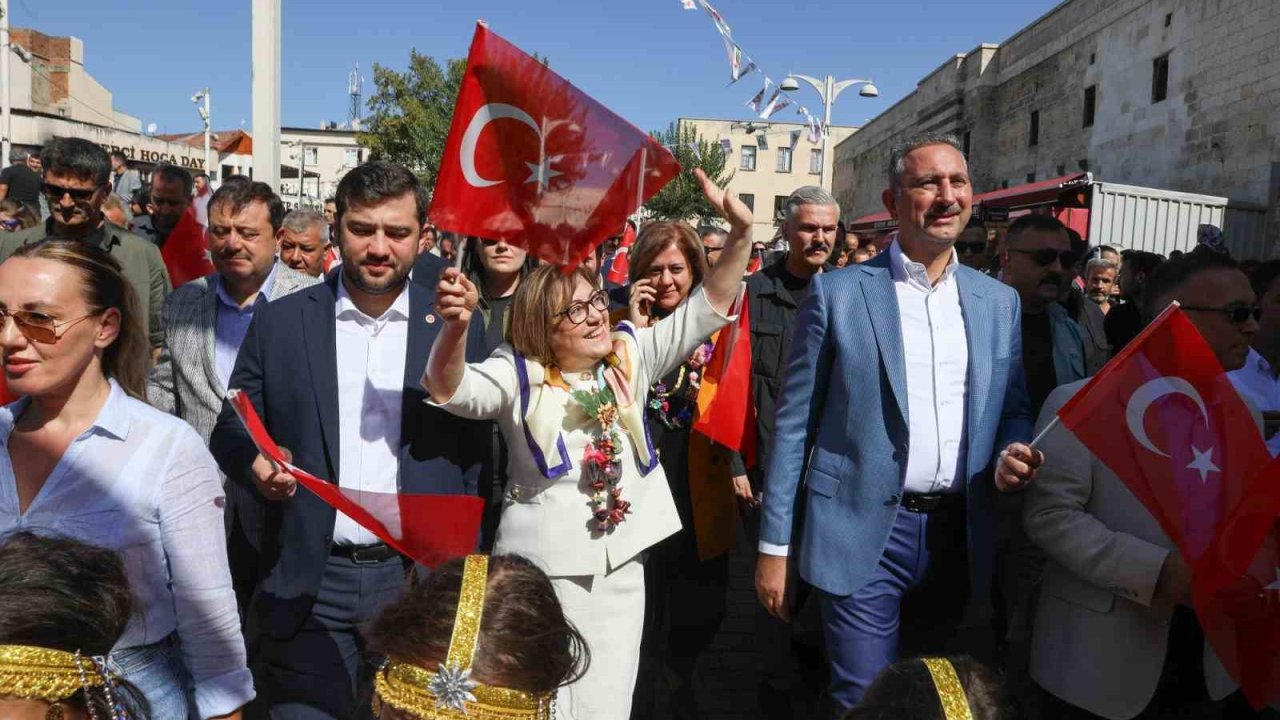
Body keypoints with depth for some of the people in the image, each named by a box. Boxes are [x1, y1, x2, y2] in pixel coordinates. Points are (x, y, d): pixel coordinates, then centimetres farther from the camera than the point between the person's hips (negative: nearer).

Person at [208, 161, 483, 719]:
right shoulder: (279, 322, 2)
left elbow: (480, 447, 1)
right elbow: (231, 430, 6)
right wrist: (255, 463, -14)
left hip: (421, 582, 0)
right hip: (307, 585, 0)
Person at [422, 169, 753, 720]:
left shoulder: (631, 355, 1)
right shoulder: (520, 374, -9)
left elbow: (709, 307, -1)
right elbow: (447, 390, -25)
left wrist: (739, 234, -14)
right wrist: (456, 326, -45)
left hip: (620, 570, 4)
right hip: (540, 570, -3)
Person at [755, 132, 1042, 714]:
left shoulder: (999, 301, 7)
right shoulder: (837, 292, -5)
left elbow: (1013, 409, 15)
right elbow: (794, 422, -5)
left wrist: (1012, 455, -10)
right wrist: (773, 545, -6)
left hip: (958, 537, 4)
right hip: (865, 532, -4)